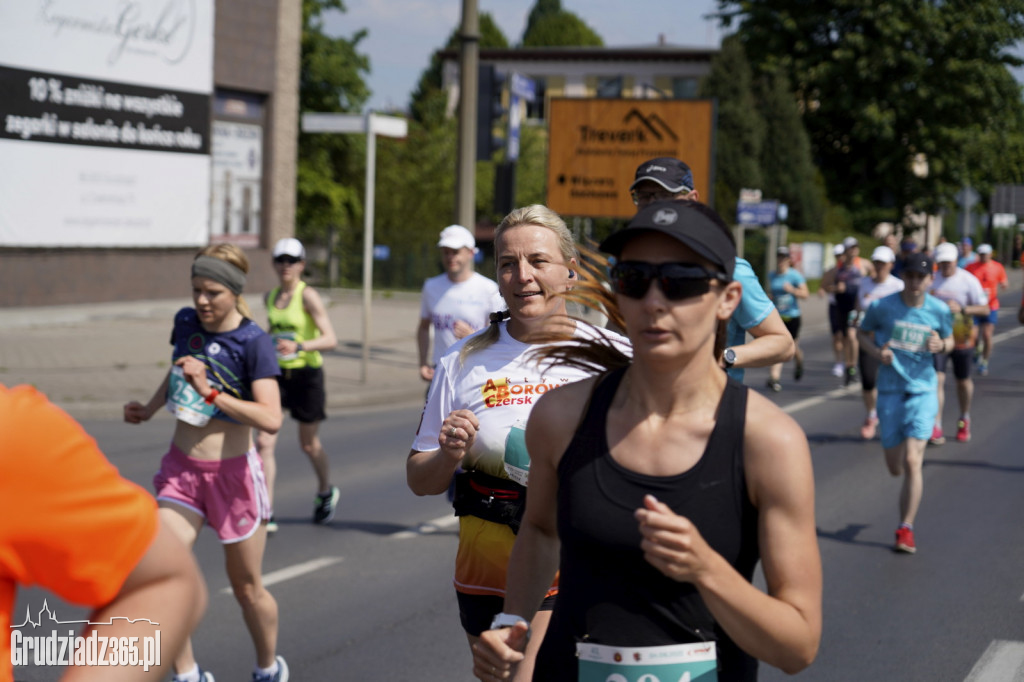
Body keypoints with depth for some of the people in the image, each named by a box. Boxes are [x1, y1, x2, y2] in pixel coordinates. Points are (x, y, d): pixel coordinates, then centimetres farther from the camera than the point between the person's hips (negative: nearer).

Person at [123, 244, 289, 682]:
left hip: (232, 472, -4)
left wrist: (210, 392, -31)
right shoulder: (185, 322, 1)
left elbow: (271, 419, -28)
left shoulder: (254, 343, -16)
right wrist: (149, 409, 14)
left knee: (247, 588, 8)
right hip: (181, 467, 5)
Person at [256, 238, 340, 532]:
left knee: (309, 444, 12)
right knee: (264, 442, -10)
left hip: (306, 374, -5)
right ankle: (266, 515, -9)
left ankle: (326, 493, 41)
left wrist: (298, 346, -34)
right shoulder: (270, 297, 7)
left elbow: (331, 339, -20)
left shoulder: (308, 296, -12)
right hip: (276, 374, 5)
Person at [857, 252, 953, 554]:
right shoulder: (882, 307, -5)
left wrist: (941, 345, -10)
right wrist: (877, 352, -10)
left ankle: (905, 529, -3)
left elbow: (949, 340, 14)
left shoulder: (940, 310, -2)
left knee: (912, 462, -15)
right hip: (890, 392, 1)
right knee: (895, 469, 7)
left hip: (922, 392, -1)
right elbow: (863, 333, 10)